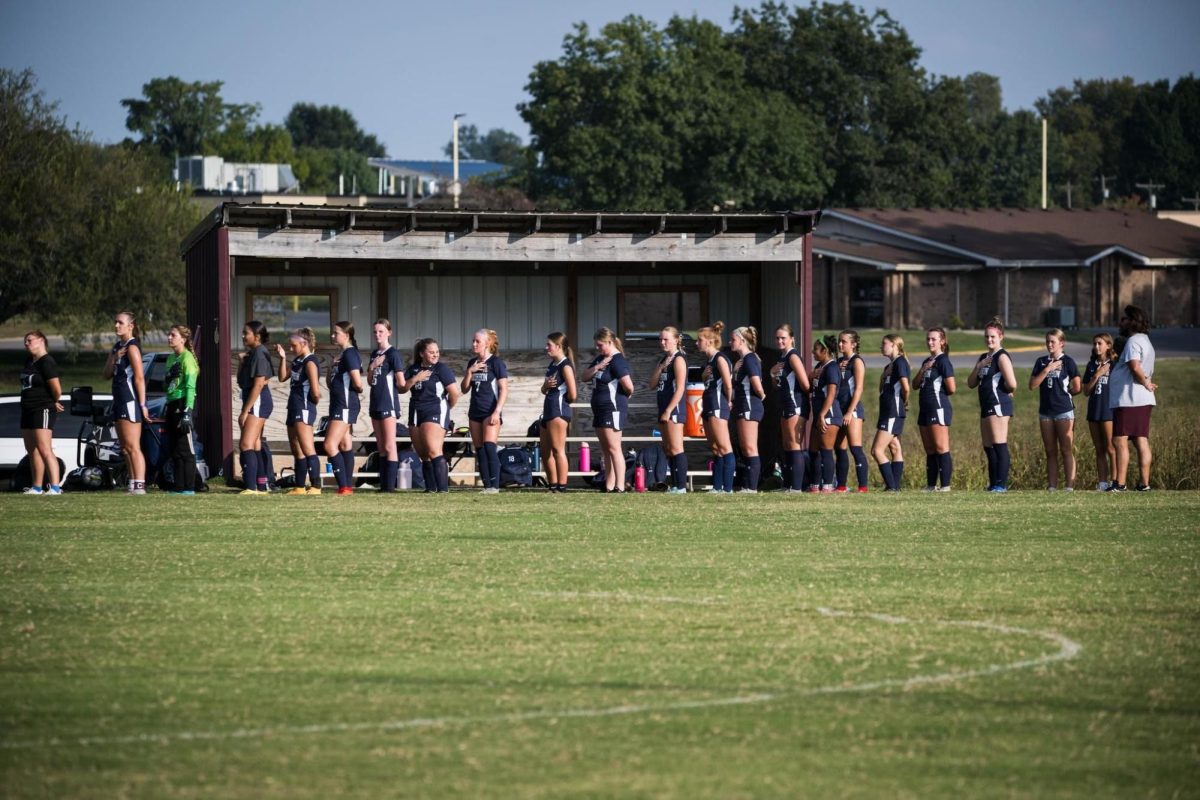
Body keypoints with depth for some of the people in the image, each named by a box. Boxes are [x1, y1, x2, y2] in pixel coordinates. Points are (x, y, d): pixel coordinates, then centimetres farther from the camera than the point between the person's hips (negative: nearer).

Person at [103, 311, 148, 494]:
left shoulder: (132, 347, -11)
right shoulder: (117, 346, 17)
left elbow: (139, 377, -16)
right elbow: (107, 374, 13)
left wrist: (143, 404, -20)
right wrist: (114, 358, -6)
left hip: (130, 401, -10)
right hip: (119, 401, 10)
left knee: (132, 447, -12)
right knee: (125, 448, 11)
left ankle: (139, 485, -15)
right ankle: (133, 484, 14)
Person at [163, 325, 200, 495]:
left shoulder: (187, 358, -9)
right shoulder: (171, 358, 18)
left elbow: (190, 387, -16)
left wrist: (187, 412, -22)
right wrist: (166, 411, 19)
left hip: (183, 404, -9)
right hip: (172, 405, 9)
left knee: (185, 450, -8)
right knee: (174, 451, 8)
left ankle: (189, 488, -6)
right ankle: (179, 487, 12)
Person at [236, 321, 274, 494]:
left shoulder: (259, 353, -14)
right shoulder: (251, 354, 16)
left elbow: (258, 385, -20)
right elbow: (241, 382, 17)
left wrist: (245, 411, -21)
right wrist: (242, 362, 2)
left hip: (258, 402, -11)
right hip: (254, 402, 11)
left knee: (246, 445, -17)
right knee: (255, 445, 14)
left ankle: (251, 488, -23)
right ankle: (261, 486, 18)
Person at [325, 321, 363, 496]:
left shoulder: (350, 353, -13)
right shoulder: (340, 355, 17)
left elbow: (358, 383, -19)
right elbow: (329, 382, 19)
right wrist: (332, 366, 2)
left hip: (346, 406, -10)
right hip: (338, 405, 10)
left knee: (330, 445, -15)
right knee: (345, 445, 10)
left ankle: (344, 486, -17)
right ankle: (348, 486, 12)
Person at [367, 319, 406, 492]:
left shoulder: (393, 354, -9)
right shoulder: (374, 354, 15)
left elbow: (401, 383, -13)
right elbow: (370, 381, 14)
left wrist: (390, 385, 5)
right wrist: (372, 367, -2)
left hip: (388, 403, -9)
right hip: (376, 403, 9)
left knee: (389, 446, -9)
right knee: (381, 448, 10)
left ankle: (390, 485, -10)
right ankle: (383, 484, 13)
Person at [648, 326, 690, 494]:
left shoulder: (678, 359, -9)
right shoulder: (663, 360, 17)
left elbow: (680, 389, -16)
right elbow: (652, 385, 12)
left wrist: (668, 411, -20)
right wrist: (660, 367, -3)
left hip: (674, 409, -9)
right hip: (665, 410, 9)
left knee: (675, 449, -11)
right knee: (668, 449, 9)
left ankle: (681, 486, -13)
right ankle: (675, 485, 11)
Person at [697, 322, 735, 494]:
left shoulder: (720, 359, -12)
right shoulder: (709, 360, 16)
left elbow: (728, 385, -17)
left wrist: (728, 401, -3)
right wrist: (703, 375, 3)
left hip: (718, 405, -10)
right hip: (709, 406, 10)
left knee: (724, 447, -12)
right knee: (715, 449, 10)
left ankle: (728, 488, -16)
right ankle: (717, 487, 13)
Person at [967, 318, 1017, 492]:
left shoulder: (1002, 357, -9)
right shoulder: (984, 357, 19)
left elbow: (1012, 384, -20)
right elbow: (971, 383, 15)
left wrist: (1006, 390, 0)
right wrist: (979, 367, 1)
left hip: (998, 405, -10)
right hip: (986, 406, 10)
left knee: (999, 445, -11)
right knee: (988, 448, 10)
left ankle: (1001, 483, -13)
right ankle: (993, 483, 14)